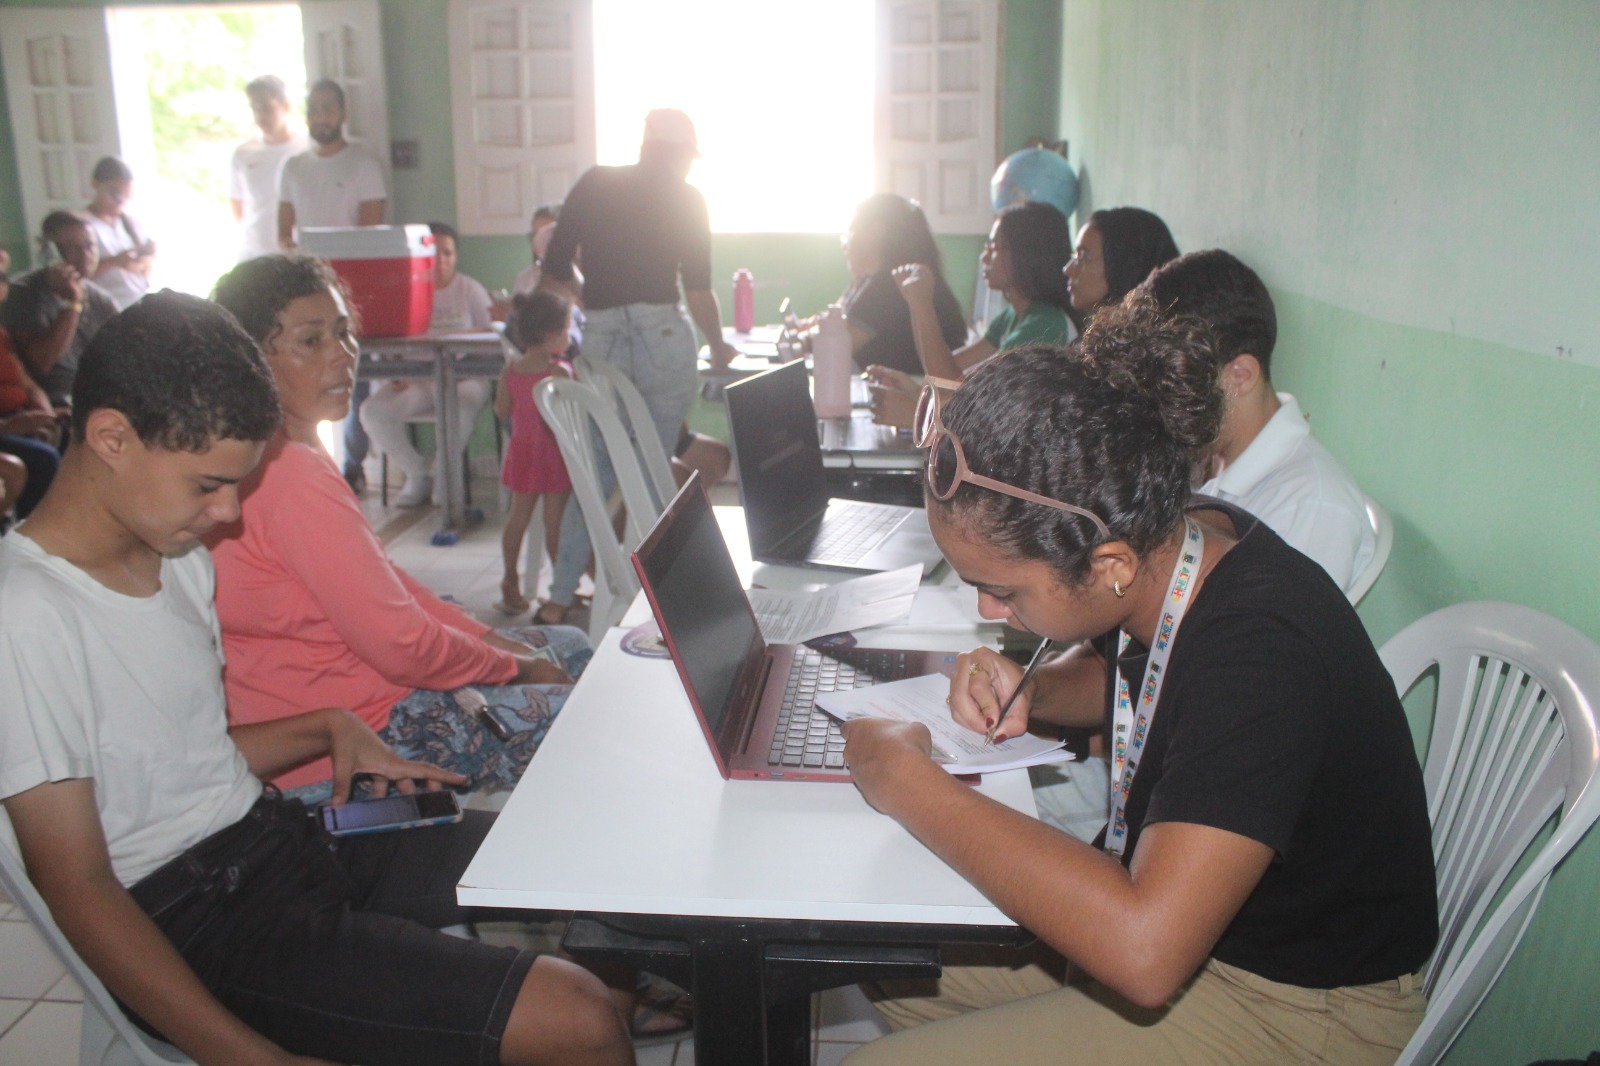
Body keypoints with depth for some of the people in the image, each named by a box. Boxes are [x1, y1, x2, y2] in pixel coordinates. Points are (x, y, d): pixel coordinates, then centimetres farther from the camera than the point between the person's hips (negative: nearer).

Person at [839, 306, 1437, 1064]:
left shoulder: (1259, 654, -35)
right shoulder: (1173, 539, -10)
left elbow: (1144, 950, -44)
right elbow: (1117, 676, 14)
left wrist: (914, 787, -33)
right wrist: (1026, 695, -9)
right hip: (1170, 894, 8)